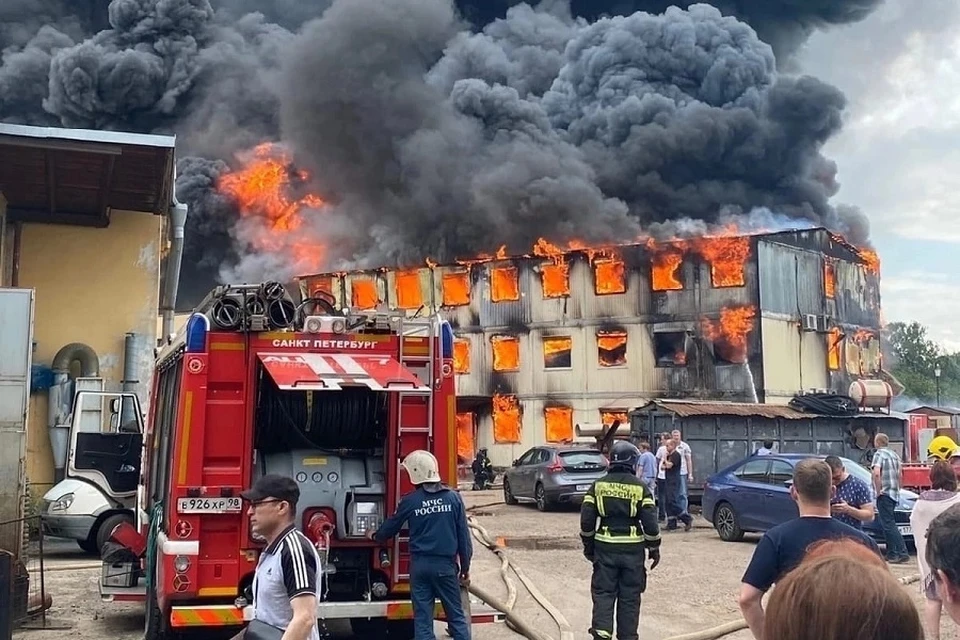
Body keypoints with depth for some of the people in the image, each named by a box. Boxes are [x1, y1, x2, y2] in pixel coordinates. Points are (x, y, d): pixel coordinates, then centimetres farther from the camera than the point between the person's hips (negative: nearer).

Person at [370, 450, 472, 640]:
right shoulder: (453, 497, -3)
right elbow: (463, 536, -1)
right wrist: (465, 568, 8)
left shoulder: (409, 501, -4)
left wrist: (375, 536, 34)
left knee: (422, 618, 6)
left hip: (420, 565, 0)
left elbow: (391, 527, 12)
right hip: (445, 564, 0)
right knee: (456, 616, 8)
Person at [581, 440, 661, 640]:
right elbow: (650, 521, -7)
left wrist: (588, 545, 12)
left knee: (603, 593, 6)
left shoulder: (598, 485, 1)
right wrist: (654, 548, 5)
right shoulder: (640, 487, -4)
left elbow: (586, 520, -1)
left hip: (605, 547, 1)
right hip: (633, 549, -1)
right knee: (629, 597, 9)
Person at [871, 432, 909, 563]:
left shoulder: (879, 454, -9)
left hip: (884, 494, -9)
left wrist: (878, 491, -15)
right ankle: (891, 554, 15)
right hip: (895, 494, 9)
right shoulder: (894, 454, 17)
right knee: (888, 524, 14)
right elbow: (899, 475, 23)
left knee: (889, 524, -8)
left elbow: (876, 474, -22)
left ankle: (903, 553, -14)